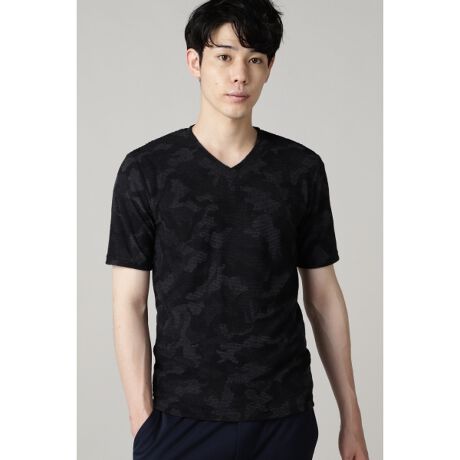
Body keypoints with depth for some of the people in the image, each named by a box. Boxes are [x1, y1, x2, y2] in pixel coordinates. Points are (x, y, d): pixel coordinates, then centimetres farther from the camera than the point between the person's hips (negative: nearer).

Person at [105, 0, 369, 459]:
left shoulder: (303, 169, 1)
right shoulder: (145, 170, -4)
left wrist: (351, 417, 6)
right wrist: (142, 421, -8)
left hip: (285, 418, 2)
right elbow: (130, 304, -3)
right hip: (183, 418, -2)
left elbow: (324, 297, 6)